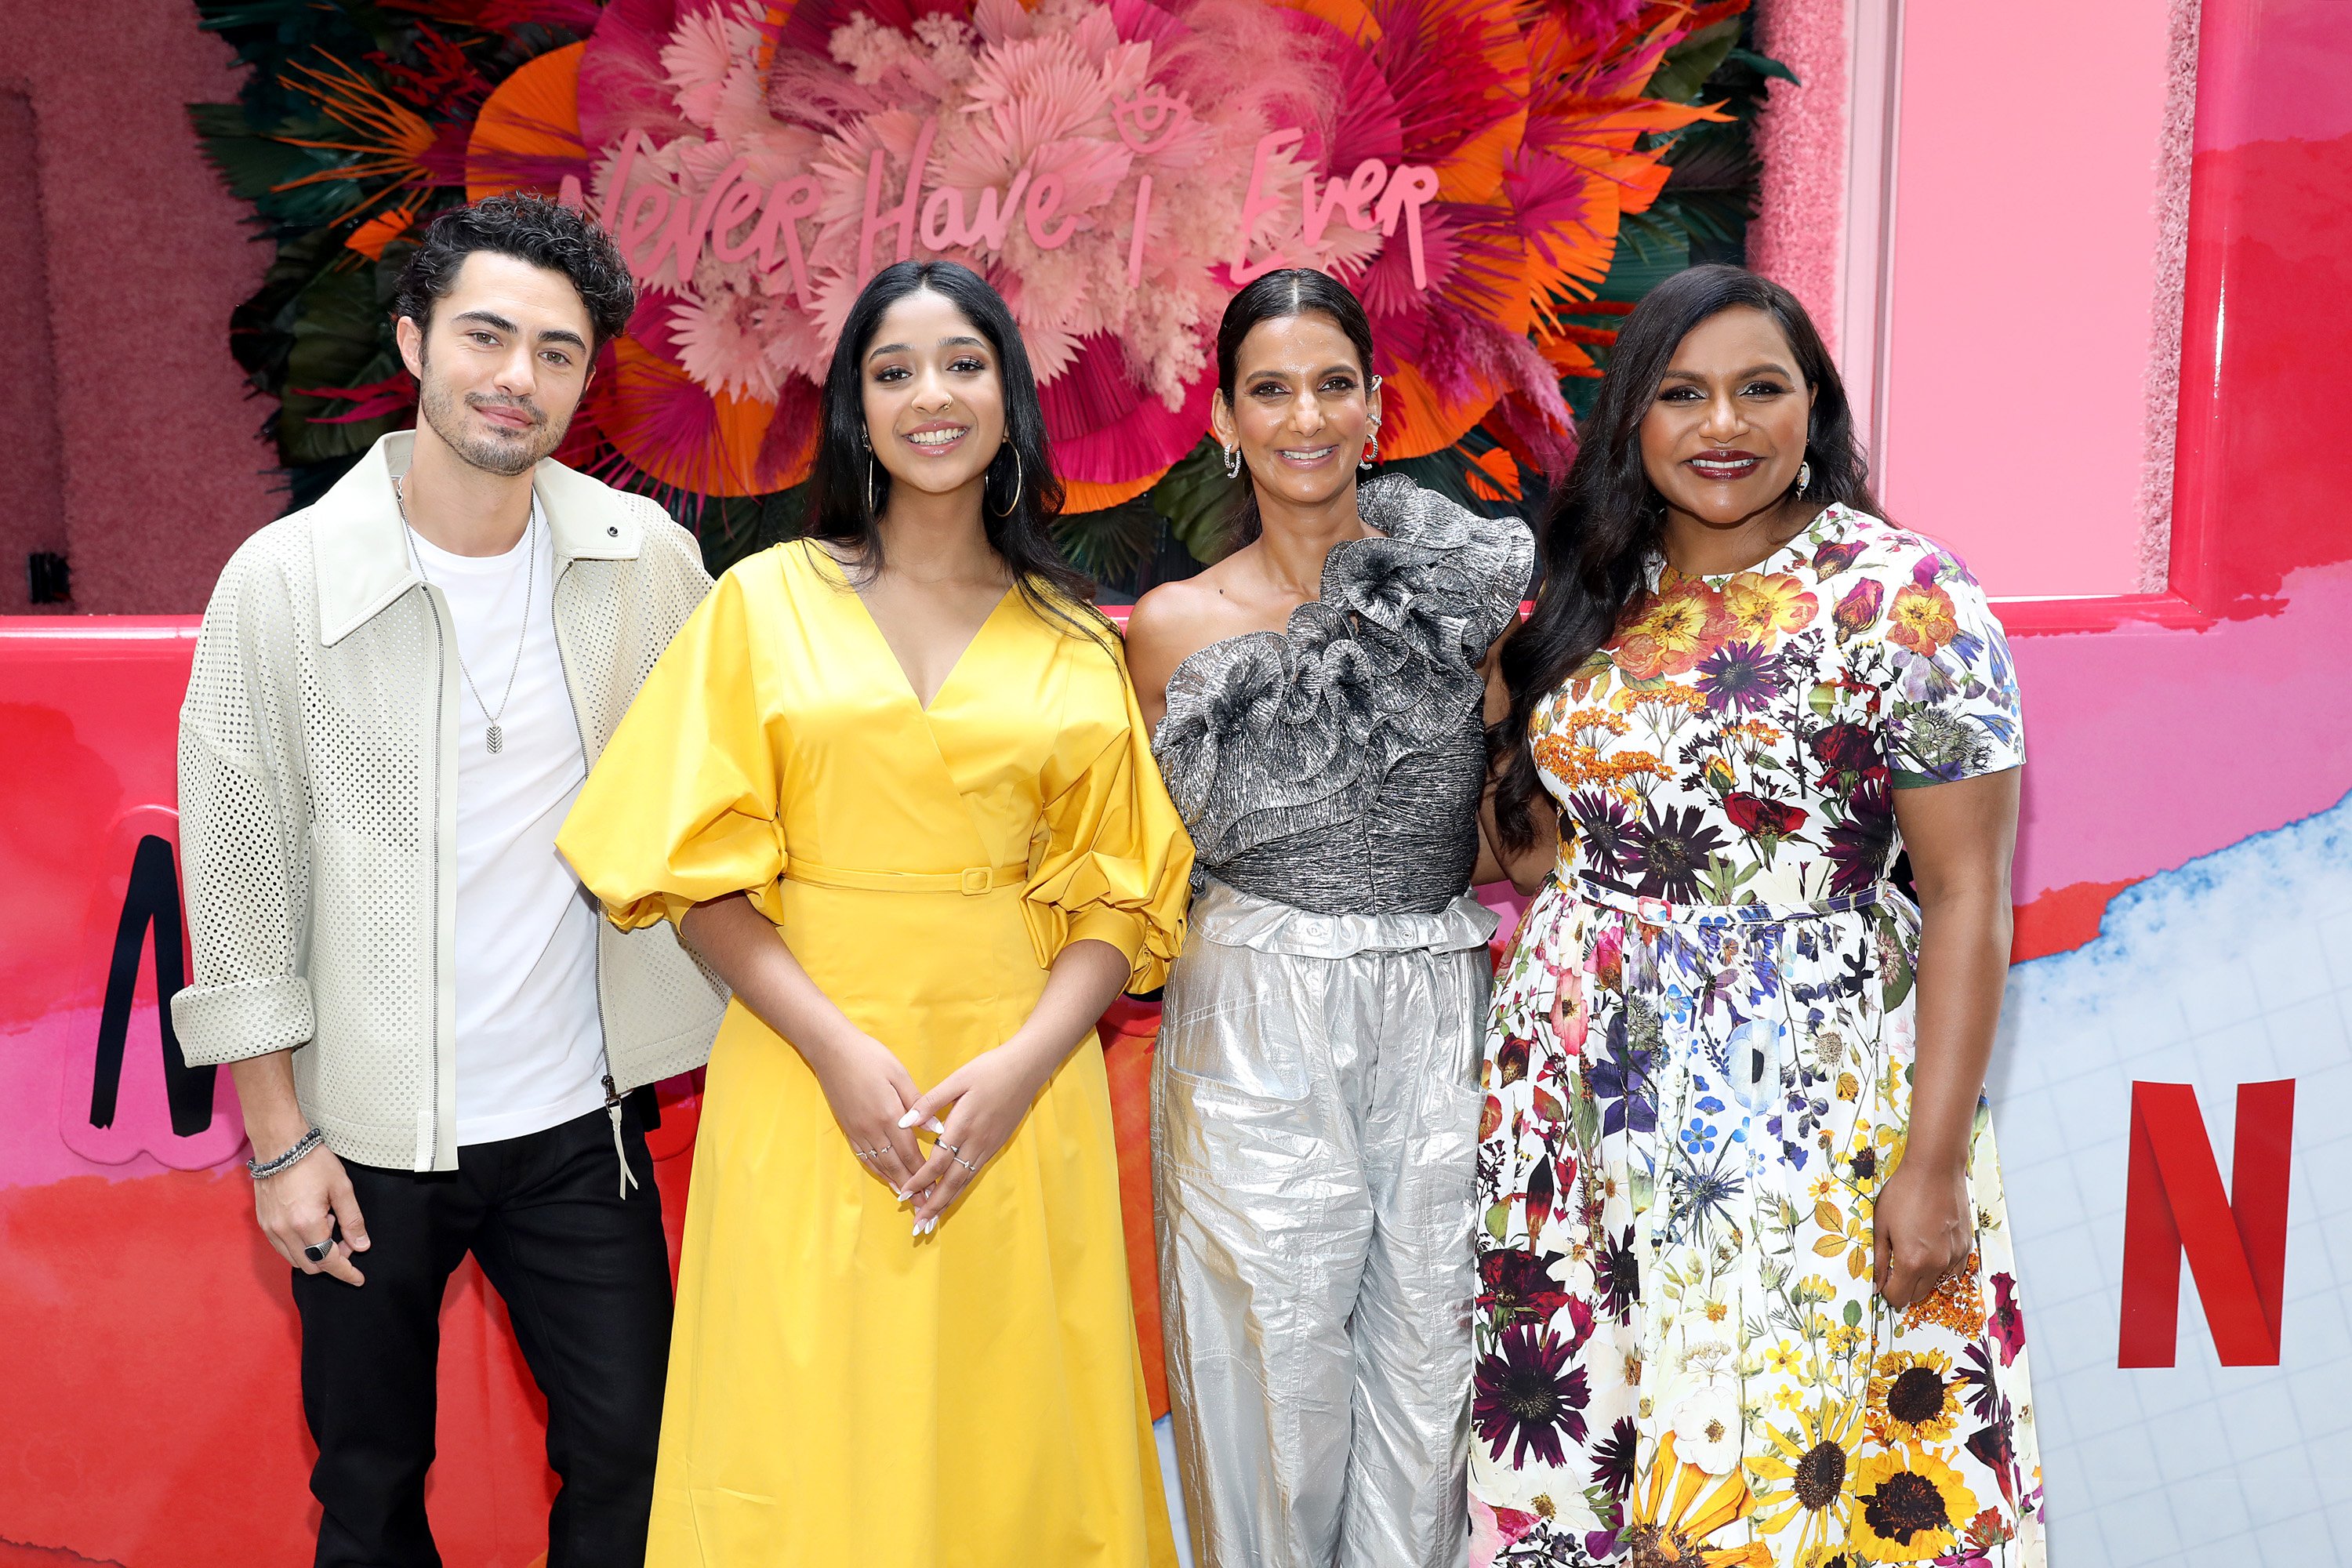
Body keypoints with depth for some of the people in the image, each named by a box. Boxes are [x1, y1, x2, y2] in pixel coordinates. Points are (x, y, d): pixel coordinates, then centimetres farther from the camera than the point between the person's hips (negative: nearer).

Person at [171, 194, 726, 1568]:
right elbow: (239, 877, -5)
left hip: (579, 1119, 2)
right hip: (368, 1139, -1)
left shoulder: (649, 559, -4)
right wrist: (281, 1140, -5)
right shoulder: (286, 580, -10)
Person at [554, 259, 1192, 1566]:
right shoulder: (767, 599, 4)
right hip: (808, 1074, -1)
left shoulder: (1079, 646, 7)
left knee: (1011, 1446, 9)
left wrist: (1023, 1063, -11)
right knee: (818, 1437, 7)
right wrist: (838, 1049, -12)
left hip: (1020, 1090, 1)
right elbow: (701, 872, -1)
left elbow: (1118, 898, 4)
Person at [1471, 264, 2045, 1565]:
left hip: (1802, 1103, -5)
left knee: (1787, 1440, 2)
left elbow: (1966, 893, -11)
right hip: (1583, 1103, 5)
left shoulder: (1904, 599, -8)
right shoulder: (1590, 599, 8)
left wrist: (1933, 1163, -15)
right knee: (1584, 1432, 12)